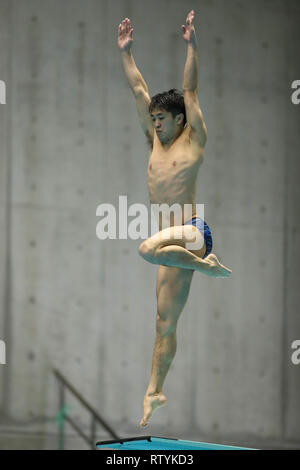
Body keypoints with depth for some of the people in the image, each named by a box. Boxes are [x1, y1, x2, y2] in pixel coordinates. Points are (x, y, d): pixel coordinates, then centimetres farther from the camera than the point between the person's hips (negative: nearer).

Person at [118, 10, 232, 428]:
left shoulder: (193, 140, 0)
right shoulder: (155, 141, 17)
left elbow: (190, 91, -7)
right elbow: (139, 91, 19)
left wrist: (192, 46, -11)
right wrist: (125, 51, 18)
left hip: (191, 230, -7)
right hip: (174, 238, 7)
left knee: (148, 248, -38)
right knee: (165, 321, 6)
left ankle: (205, 264, -16)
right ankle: (155, 391, 8)